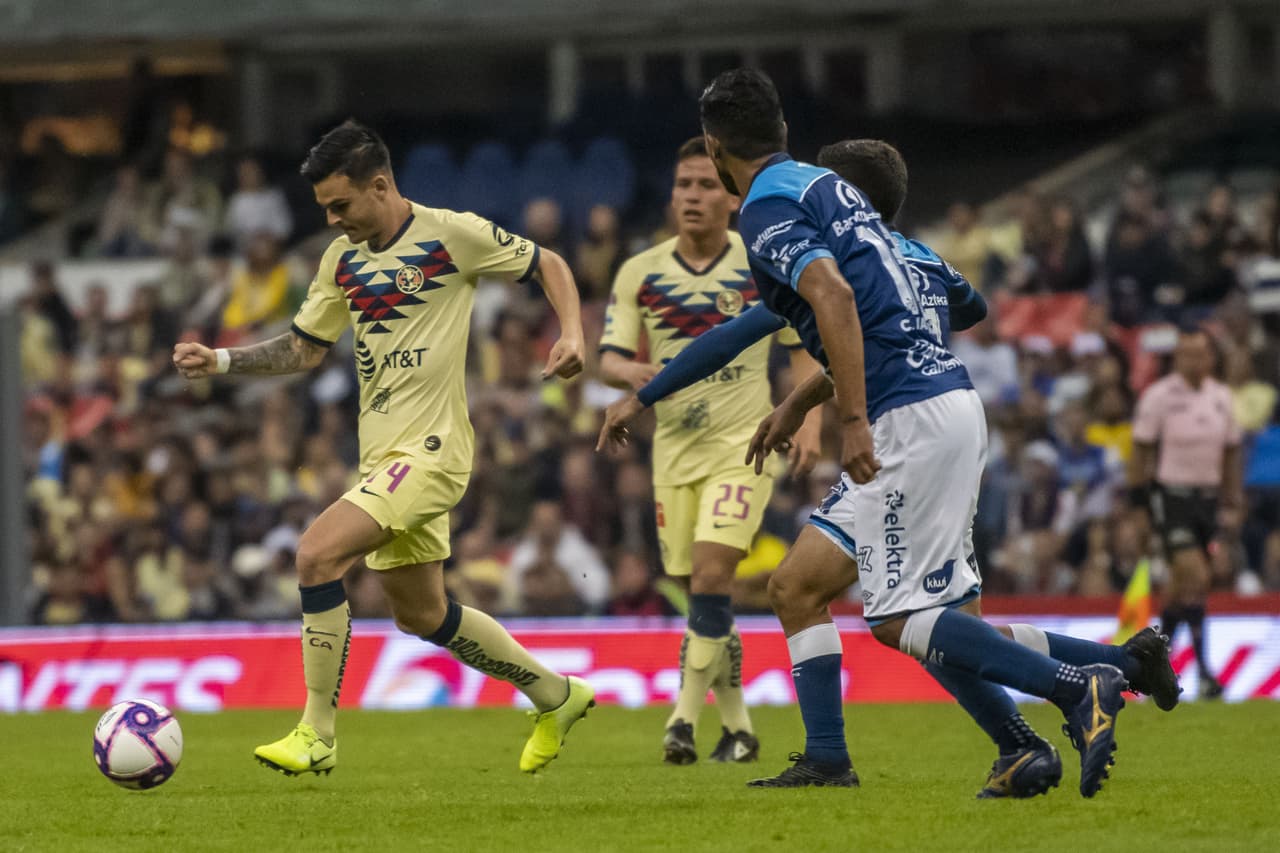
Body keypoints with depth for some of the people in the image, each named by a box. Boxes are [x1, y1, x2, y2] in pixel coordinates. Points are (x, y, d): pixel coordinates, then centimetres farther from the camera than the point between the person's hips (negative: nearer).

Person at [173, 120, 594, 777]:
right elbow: (304, 348, 18)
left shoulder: (451, 235, -9)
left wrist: (572, 334, -14)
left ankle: (317, 736, -16)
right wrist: (219, 361, 5)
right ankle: (556, 695, 32)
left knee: (318, 553, -22)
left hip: (429, 448, -8)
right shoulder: (343, 259, 10)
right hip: (381, 453, 8)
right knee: (420, 616, 14)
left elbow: (549, 265, 2)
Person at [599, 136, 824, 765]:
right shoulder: (639, 274, 3)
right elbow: (609, 360, 0)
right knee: (704, 596, 5)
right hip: (674, 448, 3)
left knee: (711, 576, -19)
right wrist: (631, 371, -24)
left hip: (744, 442, -3)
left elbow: (803, 347, 6)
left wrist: (810, 423, -7)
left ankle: (684, 718, -18)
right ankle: (737, 726, 16)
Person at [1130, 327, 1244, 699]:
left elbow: (1231, 452, 15)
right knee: (1195, 576, -16)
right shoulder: (1158, 397, -9)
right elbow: (1141, 450, -4)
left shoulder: (1220, 397, 7)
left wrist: (1234, 503, 13)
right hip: (1170, 496, -6)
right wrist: (1138, 499, -5)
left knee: (1181, 584, 10)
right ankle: (1203, 671, -16)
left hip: (1207, 497, 6)